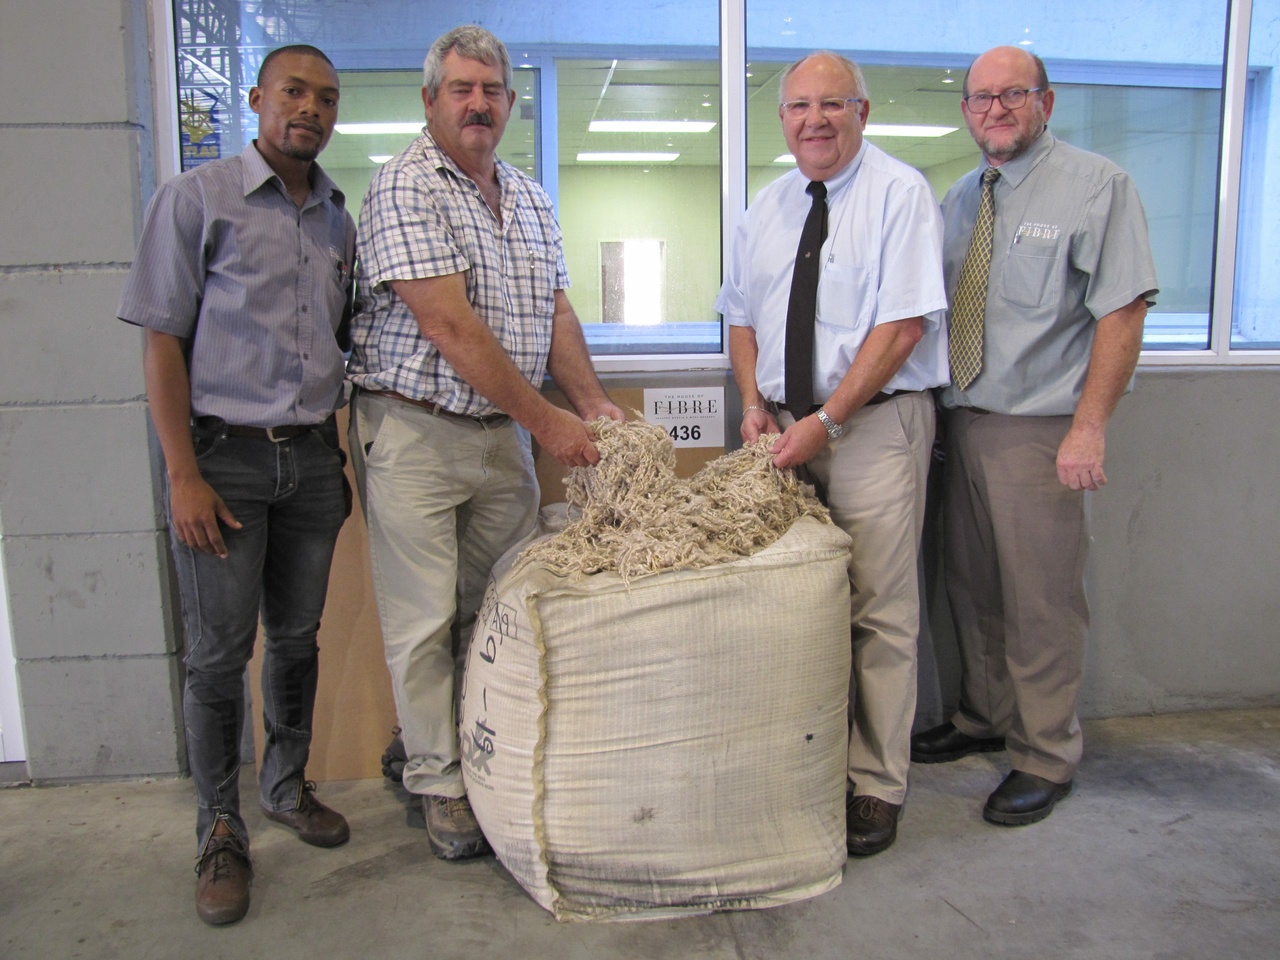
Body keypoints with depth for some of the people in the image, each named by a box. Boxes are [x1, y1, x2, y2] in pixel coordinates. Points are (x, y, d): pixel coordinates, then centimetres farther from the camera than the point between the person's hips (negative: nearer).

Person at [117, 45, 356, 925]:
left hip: (313, 456, 5)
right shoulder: (197, 199, -3)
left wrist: (350, 456, 11)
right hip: (226, 455, -4)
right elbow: (163, 340, -6)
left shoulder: (339, 217, 12)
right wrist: (184, 474, -13)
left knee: (298, 637, 13)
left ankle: (288, 786, 33)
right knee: (220, 652, 1)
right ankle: (221, 831, 17)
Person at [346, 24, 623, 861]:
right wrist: (547, 420, -16)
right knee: (426, 620, 1)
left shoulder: (529, 196, 15)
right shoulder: (405, 187, -9)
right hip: (415, 431, -6)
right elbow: (449, 327, -18)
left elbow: (554, 309, 14)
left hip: (505, 433, 6)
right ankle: (440, 784, 15)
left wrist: (594, 403, -2)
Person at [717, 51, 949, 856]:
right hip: (788, 426, 6)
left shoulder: (899, 193, -5)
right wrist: (755, 403, 2)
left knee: (880, 610, -2)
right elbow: (743, 315, 19)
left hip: (875, 422, -5)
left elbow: (903, 326, -14)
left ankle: (875, 789, 10)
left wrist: (826, 421, -17)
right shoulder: (768, 207, 15)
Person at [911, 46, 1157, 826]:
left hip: (1039, 430, -6)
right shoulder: (959, 198, 14)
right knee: (971, 586, 15)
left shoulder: (1096, 185, -4)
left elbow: (1123, 311, -11)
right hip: (961, 420, 6)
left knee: (1042, 599, 3)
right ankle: (985, 719, 34)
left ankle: (1046, 758, 19)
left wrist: (1089, 428, -17)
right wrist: (940, 407, 6)